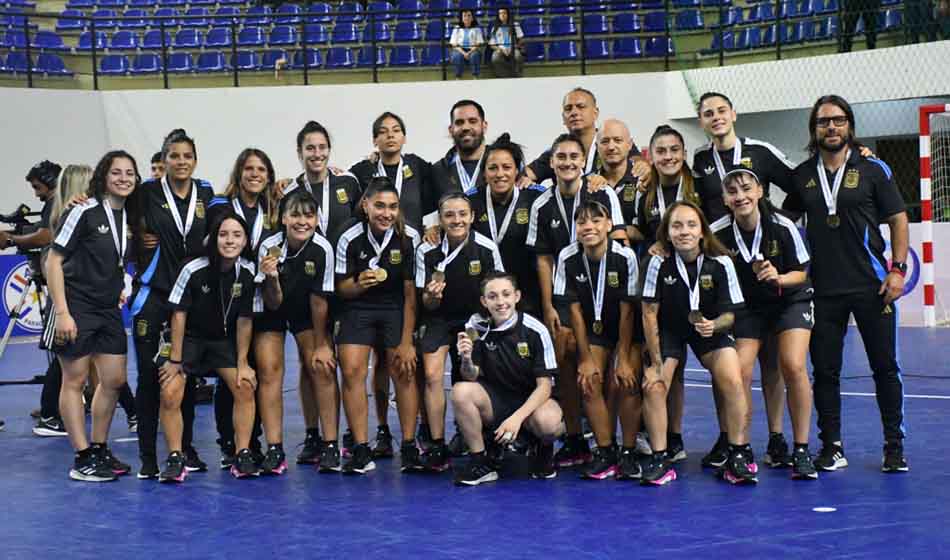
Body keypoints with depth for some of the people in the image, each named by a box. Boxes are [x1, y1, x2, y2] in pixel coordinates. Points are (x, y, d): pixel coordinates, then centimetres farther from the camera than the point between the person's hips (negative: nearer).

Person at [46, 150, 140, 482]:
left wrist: (121, 289, 11)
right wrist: (61, 312, -19)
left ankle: (100, 450, 22)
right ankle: (82, 460, 4)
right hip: (76, 308, -7)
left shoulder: (129, 217, 6)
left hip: (108, 310, 7)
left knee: (115, 380, 8)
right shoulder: (85, 212, -13)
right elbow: (54, 261, -14)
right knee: (75, 380, 0)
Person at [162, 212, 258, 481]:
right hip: (189, 337, -3)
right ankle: (175, 459, -4)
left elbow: (244, 320, -6)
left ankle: (243, 456, 1)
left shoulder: (247, 273, -15)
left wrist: (242, 364, -4)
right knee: (170, 394, -16)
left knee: (245, 387, -10)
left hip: (224, 339, 3)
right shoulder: (194, 270, -24)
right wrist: (175, 359, -13)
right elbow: (179, 313, -15)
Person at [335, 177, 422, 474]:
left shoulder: (409, 237, -15)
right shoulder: (349, 238, -14)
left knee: (404, 371, -8)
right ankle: (361, 450, -6)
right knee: (352, 371, -12)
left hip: (396, 308, 0)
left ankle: (409, 447, 3)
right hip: (357, 308, 1)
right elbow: (341, 288, -4)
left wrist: (407, 342, -10)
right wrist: (359, 283, -28)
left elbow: (411, 293, -10)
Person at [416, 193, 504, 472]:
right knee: (432, 375, -17)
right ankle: (437, 447, -9)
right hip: (439, 320, 0)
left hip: (475, 319, 0)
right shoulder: (427, 251, -12)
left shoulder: (487, 248, -14)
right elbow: (428, 304, -5)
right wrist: (432, 296, -28)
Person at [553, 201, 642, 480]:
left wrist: (623, 358, -18)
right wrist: (586, 358, -10)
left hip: (629, 329, -3)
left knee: (625, 381, -19)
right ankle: (605, 452, 0)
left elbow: (627, 310, -20)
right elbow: (575, 310, -10)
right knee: (589, 382, -13)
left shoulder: (625, 256, -25)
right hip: (594, 328, 3)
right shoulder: (568, 258, -17)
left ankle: (629, 453, -5)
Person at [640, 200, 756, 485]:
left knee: (732, 382, -21)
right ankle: (660, 459, -5)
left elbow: (729, 314, -10)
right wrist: (656, 363, -13)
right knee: (653, 386, -19)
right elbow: (649, 313, -12)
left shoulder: (720, 263, -18)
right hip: (668, 331, 0)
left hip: (711, 328, 0)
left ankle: (739, 456, -7)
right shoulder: (659, 263, -19)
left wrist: (713, 325, -33)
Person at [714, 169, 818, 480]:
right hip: (747, 306, 2)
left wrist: (779, 278, -31)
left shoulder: (783, 227, -20)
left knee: (793, 366, -20)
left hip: (791, 300, -2)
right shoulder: (720, 234, -16)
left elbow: (801, 273, -11)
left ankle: (801, 451, -9)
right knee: (740, 371, -13)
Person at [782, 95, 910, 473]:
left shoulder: (872, 169, 1)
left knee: (885, 367, 1)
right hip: (823, 289, 2)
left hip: (872, 286, -2)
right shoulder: (802, 175, 7)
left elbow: (898, 219, 3)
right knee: (825, 371, 4)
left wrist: (898, 268, -6)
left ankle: (894, 447, 10)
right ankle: (831, 447, 13)